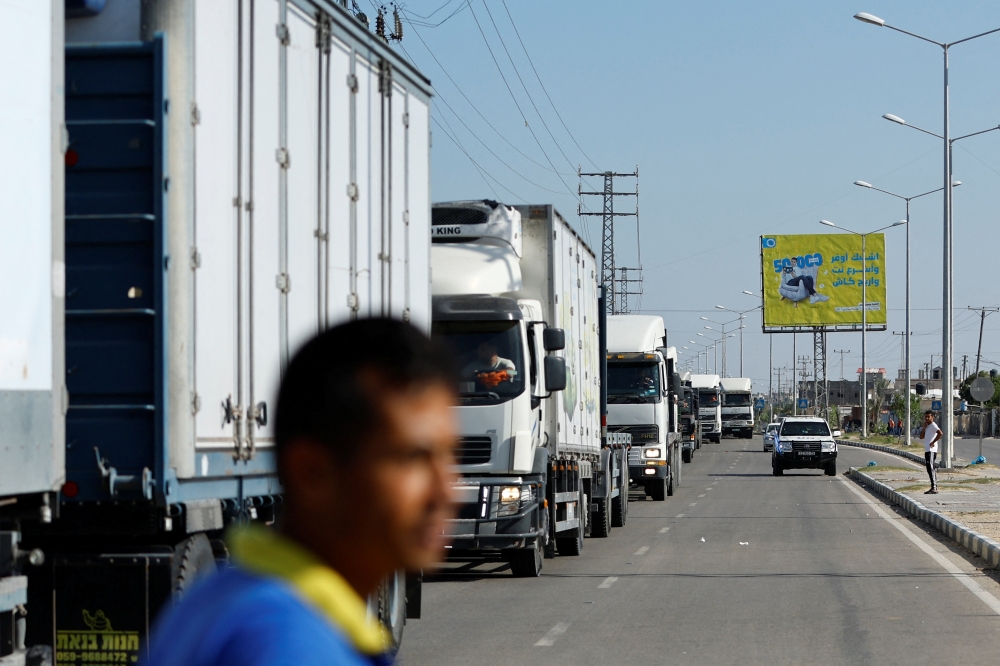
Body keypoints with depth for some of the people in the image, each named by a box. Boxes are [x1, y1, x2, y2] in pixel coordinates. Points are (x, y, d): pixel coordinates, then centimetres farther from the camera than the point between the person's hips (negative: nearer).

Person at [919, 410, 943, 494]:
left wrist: (933, 442, -20)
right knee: (930, 469, 12)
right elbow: (921, 437, 16)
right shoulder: (927, 426, 20)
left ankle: (934, 488, -16)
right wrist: (924, 427, 4)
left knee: (930, 468, -13)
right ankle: (934, 487, 16)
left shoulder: (933, 425, -9)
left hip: (931, 450, -10)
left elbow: (940, 433, -26)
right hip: (927, 450, 10)